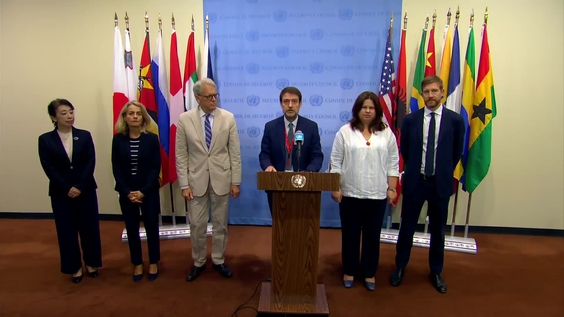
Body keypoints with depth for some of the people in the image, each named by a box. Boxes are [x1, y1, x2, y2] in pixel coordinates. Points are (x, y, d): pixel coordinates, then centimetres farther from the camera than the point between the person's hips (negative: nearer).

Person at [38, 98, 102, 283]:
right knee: (67, 231, 7)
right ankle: (75, 267, 23)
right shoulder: (45, 140, 0)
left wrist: (80, 187, -14)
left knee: (89, 228, 6)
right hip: (61, 193, 0)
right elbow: (49, 169, -6)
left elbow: (91, 163, -4)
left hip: (86, 190, 1)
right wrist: (68, 189, -14)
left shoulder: (84, 136, 2)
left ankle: (91, 263, 25)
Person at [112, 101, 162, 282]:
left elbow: (156, 167, -7)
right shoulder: (118, 139, 0)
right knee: (132, 229, 10)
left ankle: (153, 263, 25)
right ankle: (137, 264, 27)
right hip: (126, 192, 1)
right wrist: (127, 192, -10)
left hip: (149, 191, -1)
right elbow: (116, 168, -1)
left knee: (151, 227, 7)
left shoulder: (151, 138, -4)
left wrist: (143, 191, -14)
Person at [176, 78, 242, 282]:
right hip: (196, 180, 0)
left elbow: (235, 153, -2)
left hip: (221, 179, 0)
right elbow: (181, 155, -2)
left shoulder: (228, 118, -4)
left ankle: (218, 260, 31)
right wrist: (184, 184, -6)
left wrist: (236, 182, -3)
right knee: (197, 225, 9)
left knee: (220, 223, 12)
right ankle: (198, 262, 30)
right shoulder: (185, 119, -4)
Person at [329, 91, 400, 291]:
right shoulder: (345, 132, -2)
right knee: (350, 234, 10)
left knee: (372, 235, 12)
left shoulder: (386, 133, 2)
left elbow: (393, 163, 4)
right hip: (350, 193, -1)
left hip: (377, 194, 1)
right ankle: (349, 271, 27)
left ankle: (369, 273, 28)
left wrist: (392, 188, -1)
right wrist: (335, 188, -6)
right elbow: (336, 162, -2)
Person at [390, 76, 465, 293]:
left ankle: (436, 272, 31)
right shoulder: (410, 119, -2)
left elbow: (457, 152, 7)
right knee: (407, 227, 9)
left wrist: (444, 173, 9)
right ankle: (400, 267, 27)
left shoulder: (455, 120, -3)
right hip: (414, 181, 0)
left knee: (438, 230, 13)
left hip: (441, 183, 0)